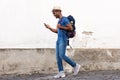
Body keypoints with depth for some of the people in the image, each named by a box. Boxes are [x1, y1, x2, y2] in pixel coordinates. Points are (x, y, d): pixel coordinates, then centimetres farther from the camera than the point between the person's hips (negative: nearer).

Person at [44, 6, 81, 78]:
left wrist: (61, 27, -13)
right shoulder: (60, 21, 21)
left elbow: (71, 28, -16)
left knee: (62, 56, -16)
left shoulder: (64, 19, -9)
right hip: (59, 40, 9)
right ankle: (61, 73, -1)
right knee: (58, 56, 0)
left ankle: (76, 66, -3)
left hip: (63, 40, -9)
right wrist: (49, 28, 16)